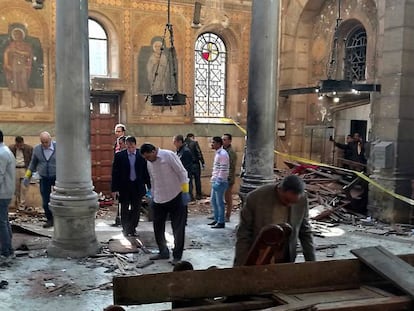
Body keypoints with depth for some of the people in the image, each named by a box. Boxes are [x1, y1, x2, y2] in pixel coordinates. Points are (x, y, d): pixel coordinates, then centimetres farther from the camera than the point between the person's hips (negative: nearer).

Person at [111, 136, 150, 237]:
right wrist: (114, 188, -7)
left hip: (138, 186, 1)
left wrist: (149, 186, -1)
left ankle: (132, 228, 24)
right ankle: (125, 229, 27)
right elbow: (115, 173, -3)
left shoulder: (141, 155, -3)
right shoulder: (119, 155, -5)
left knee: (136, 209, 8)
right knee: (124, 209, 10)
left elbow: (146, 171, 2)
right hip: (124, 186, -1)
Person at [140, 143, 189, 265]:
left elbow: (182, 172, -14)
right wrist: (153, 195, 18)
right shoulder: (149, 163, 7)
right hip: (158, 199, 7)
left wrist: (185, 191, -17)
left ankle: (177, 256, 9)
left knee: (178, 228, 0)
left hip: (175, 197, -7)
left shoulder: (168, 155, -14)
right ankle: (163, 252, 26)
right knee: (158, 227, 11)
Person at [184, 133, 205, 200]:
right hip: (195, 164, -3)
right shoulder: (194, 143, -7)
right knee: (197, 180, 10)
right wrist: (203, 162, -7)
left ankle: (190, 196, 9)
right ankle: (198, 195, 16)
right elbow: (199, 153, -12)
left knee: (189, 181, 9)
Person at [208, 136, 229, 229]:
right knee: (213, 201, 15)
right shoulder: (218, 153, 14)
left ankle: (221, 222, 6)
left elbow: (223, 170, -21)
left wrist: (218, 182, -21)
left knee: (219, 202, -2)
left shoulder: (222, 154, -16)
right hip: (215, 181, 10)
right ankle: (216, 219, 26)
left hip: (220, 182, -10)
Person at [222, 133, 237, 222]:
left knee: (228, 198, 3)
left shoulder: (231, 152, -12)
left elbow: (232, 167, -16)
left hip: (228, 179, -7)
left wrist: (230, 179, -19)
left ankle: (227, 217, 12)